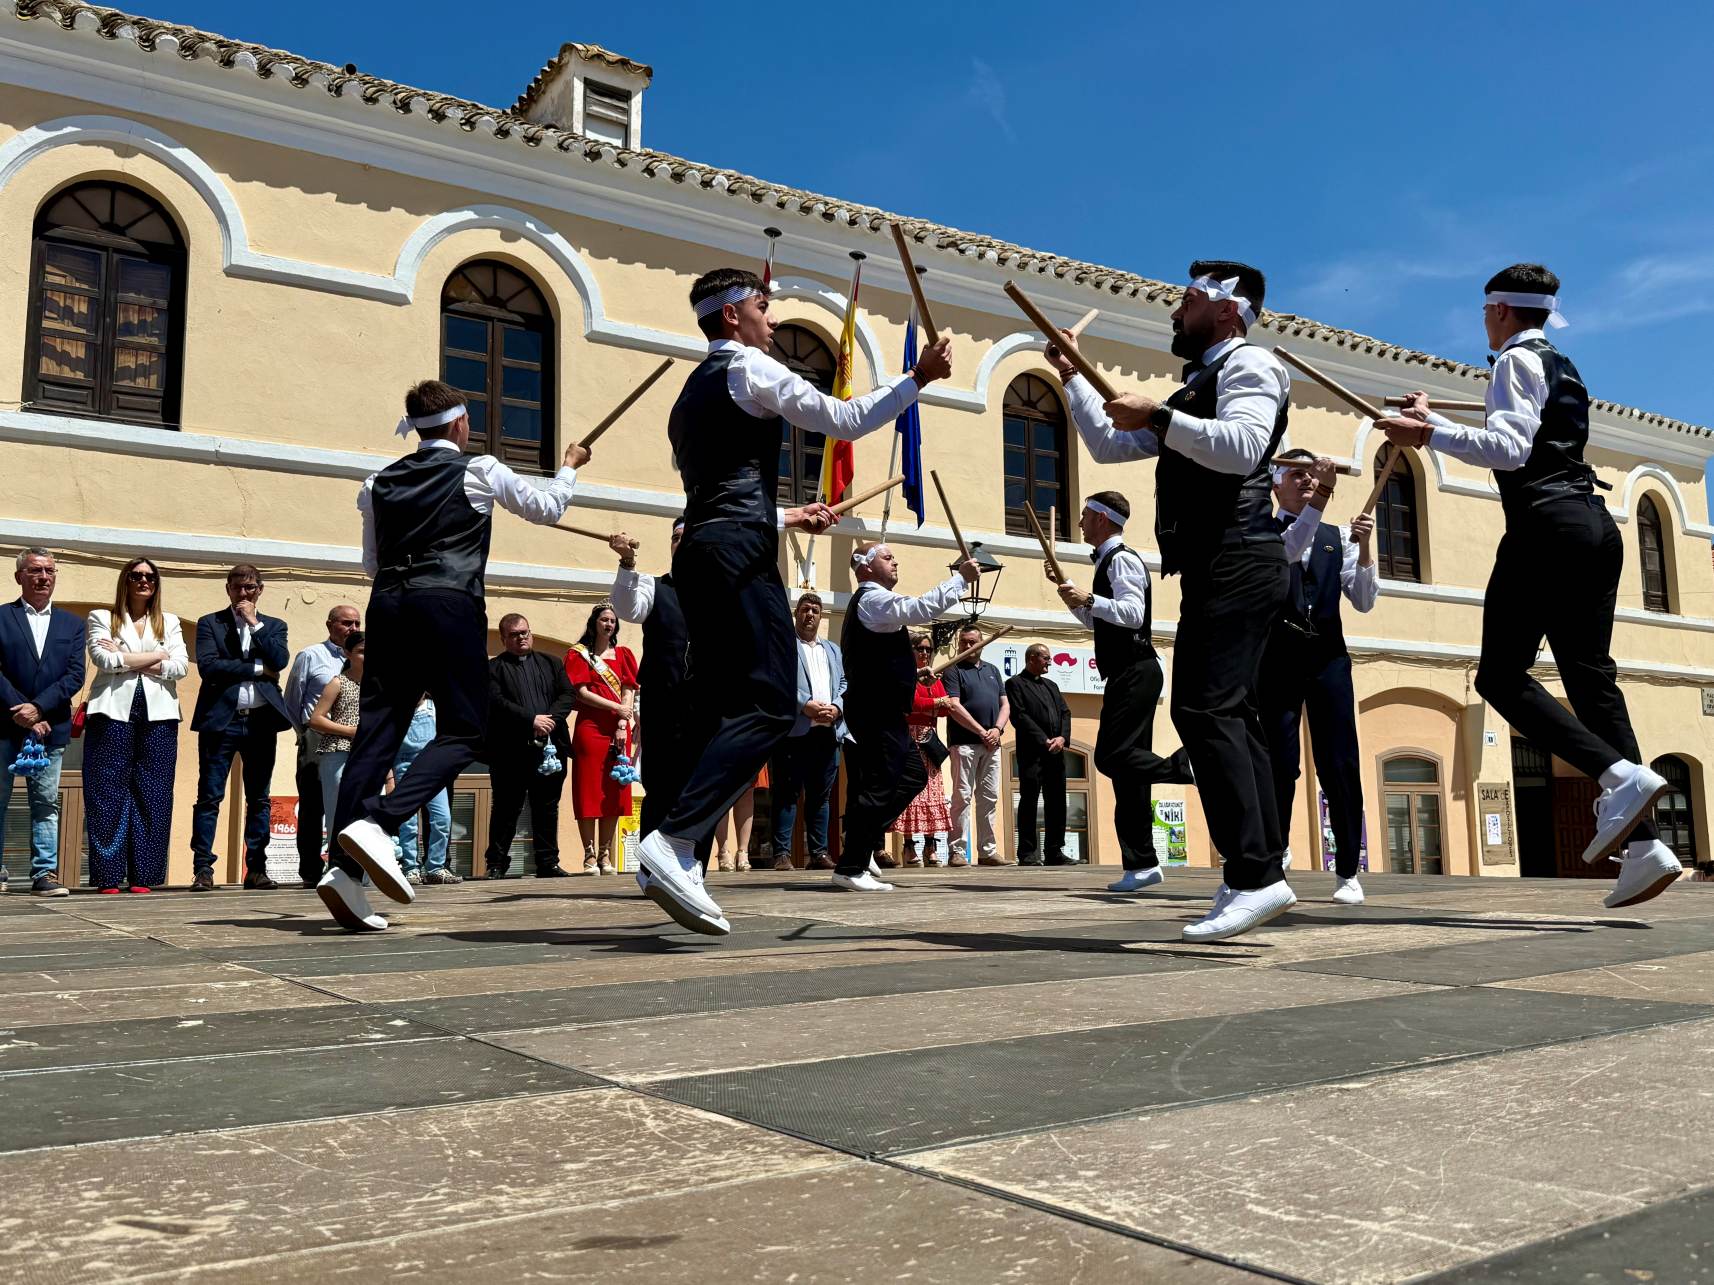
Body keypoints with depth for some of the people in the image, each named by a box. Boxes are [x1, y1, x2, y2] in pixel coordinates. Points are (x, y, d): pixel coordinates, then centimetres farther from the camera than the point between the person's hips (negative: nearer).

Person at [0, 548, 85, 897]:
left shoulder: (71, 624, 11)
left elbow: (75, 675, 2)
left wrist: (38, 708, -11)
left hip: (50, 727, 2)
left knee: (46, 803, 2)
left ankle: (45, 873, 4)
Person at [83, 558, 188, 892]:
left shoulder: (170, 623, 17)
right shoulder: (102, 618, 12)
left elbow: (180, 667, 1)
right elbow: (104, 660, -6)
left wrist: (126, 660, -4)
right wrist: (156, 655, -3)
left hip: (158, 714, 2)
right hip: (114, 711, -2)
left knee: (152, 795, -2)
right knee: (109, 793, -4)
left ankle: (142, 876, 1)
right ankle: (108, 875, -1)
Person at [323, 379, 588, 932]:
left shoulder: (381, 482, 18)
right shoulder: (479, 471, 6)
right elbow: (547, 508, 19)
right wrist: (570, 467, 37)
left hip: (389, 607, 5)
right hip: (451, 607, -5)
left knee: (377, 731, 2)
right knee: (461, 732, 0)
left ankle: (343, 866, -8)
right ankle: (376, 824, -21)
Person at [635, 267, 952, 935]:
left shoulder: (692, 392, 29)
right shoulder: (749, 367, 3)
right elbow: (844, 420, 0)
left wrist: (788, 518, 38)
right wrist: (919, 377, 8)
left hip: (698, 554, 9)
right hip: (739, 553, -9)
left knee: (720, 709, 7)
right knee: (769, 705, -15)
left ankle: (675, 863, 2)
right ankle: (673, 843, -26)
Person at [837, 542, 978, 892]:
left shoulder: (868, 602, 23)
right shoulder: (873, 599, -11)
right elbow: (922, 608, -24)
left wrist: (910, 663, 22)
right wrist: (961, 577, -18)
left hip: (882, 712, 11)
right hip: (878, 713, -11)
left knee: (913, 776, 13)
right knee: (880, 786, -9)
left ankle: (863, 841, 16)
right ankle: (850, 868, -5)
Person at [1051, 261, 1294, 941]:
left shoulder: (1247, 363, 0)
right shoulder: (1197, 386, 29)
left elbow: (1242, 448, -21)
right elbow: (1110, 443, 31)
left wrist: (1156, 417, -19)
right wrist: (1071, 373, 30)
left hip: (1236, 561, -10)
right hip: (1219, 570, 10)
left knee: (1204, 708, -19)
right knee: (1227, 712, 7)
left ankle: (1254, 875, -21)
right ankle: (1264, 872, 10)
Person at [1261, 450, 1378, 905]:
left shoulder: (1338, 537, 14)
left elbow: (1364, 602, 7)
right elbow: (1283, 552, -17)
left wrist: (1364, 547, -6)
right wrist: (1316, 504, -26)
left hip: (1328, 654, 3)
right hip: (1279, 654, -2)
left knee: (1340, 762, -1)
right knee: (1281, 762, -4)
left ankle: (1347, 871, 6)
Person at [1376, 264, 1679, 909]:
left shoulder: (1517, 360, -2)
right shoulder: (1562, 367, 26)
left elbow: (1509, 449, -15)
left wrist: (1431, 431, -17)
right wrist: (1434, 429, 36)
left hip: (1547, 526, -9)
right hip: (1595, 526, 9)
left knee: (1502, 674, -6)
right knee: (1591, 677, 2)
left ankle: (1621, 776, -22)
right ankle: (1643, 844, -7)